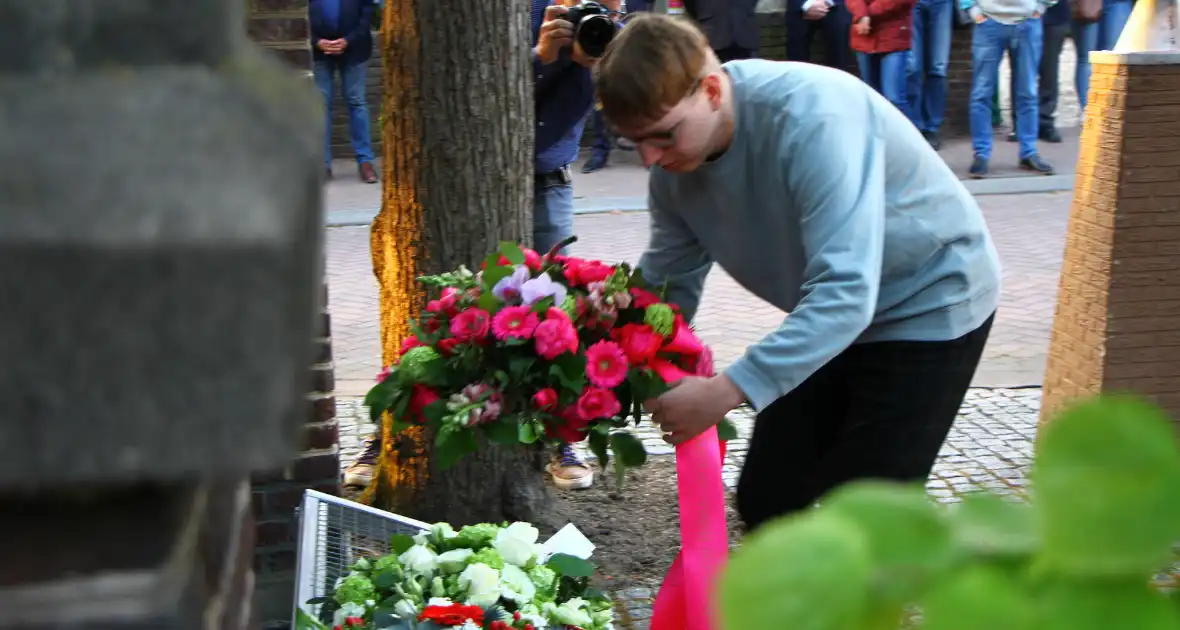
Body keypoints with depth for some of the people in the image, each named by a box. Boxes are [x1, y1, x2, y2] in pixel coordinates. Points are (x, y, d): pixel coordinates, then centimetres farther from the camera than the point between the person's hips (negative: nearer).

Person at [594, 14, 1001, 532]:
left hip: (930, 301, -7)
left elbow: (845, 292, -42)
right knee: (766, 501, 8)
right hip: (829, 317, 8)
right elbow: (667, 286, -2)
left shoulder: (812, 119, -35)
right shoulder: (675, 165, -11)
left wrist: (728, 391, -47)